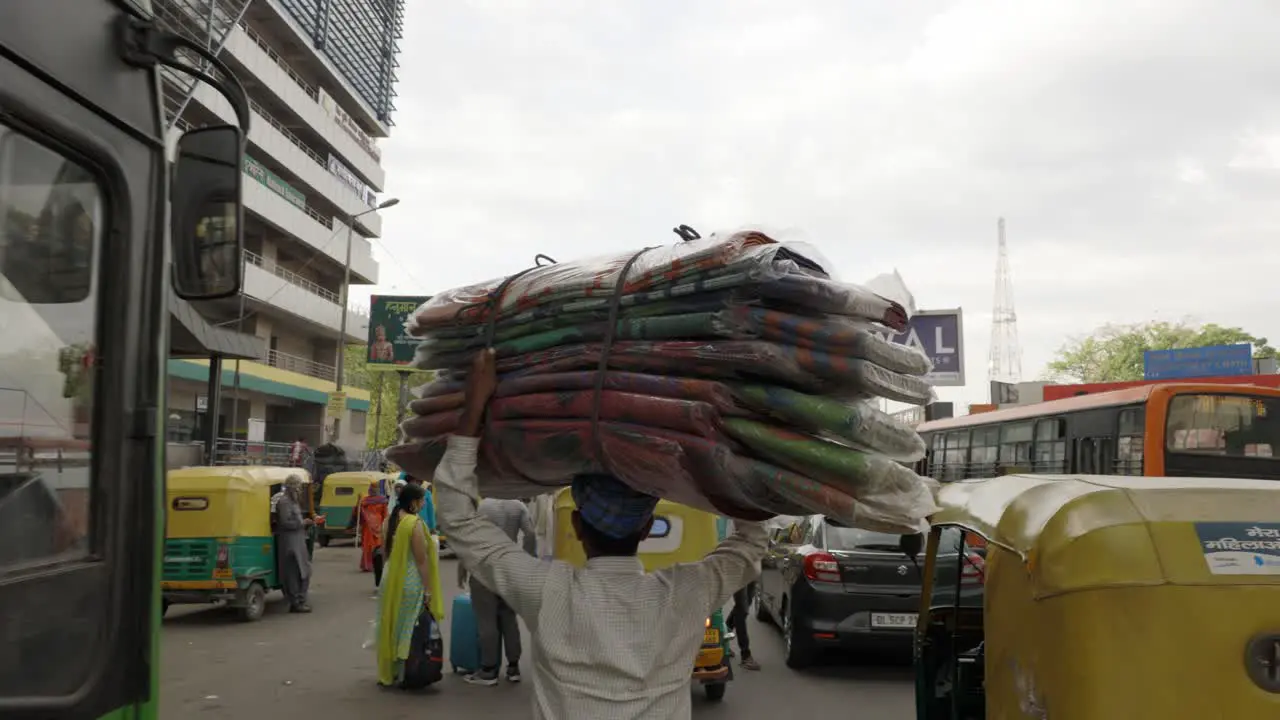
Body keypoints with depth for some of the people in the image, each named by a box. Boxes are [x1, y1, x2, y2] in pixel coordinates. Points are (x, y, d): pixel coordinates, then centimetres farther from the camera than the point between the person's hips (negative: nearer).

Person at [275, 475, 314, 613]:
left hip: (298, 542, 10)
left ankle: (300, 601, 20)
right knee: (294, 573, -6)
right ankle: (296, 603, -2)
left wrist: (306, 523, 10)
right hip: (289, 543, -10)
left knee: (304, 571, 13)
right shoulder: (284, 502, -13)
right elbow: (285, 522, -21)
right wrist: (302, 523, -14)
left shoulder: (293, 501, 19)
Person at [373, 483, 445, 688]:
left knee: (391, 625, 15)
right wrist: (428, 590, -12)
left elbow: (386, 551, 13)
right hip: (410, 581, -7)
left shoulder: (390, 519, 5)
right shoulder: (415, 523, -17)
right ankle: (404, 674, 6)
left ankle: (387, 672, 24)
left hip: (390, 579, 7)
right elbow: (421, 560, -17)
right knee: (408, 628, 2)